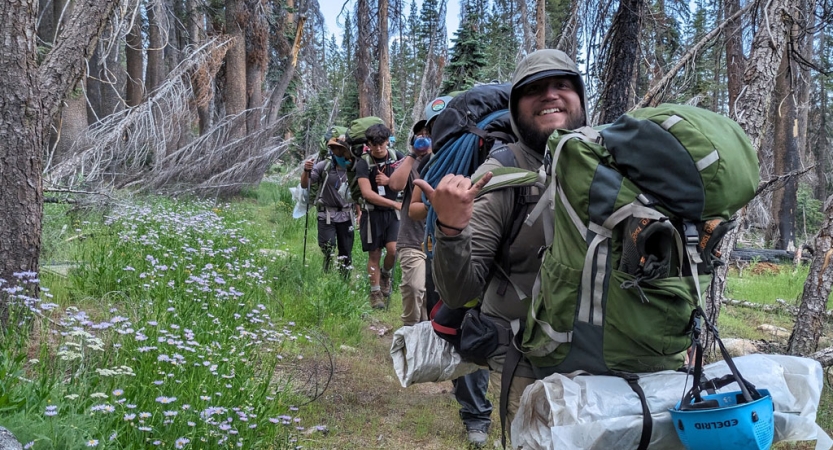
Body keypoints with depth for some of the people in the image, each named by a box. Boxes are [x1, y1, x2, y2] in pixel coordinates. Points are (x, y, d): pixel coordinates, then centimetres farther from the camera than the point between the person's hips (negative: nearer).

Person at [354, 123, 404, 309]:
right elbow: (367, 193, -20)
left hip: (393, 212, 2)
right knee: (374, 254, 4)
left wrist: (389, 181, -17)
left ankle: (385, 273, 21)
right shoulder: (363, 163, -11)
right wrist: (395, 204, -22)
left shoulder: (397, 157, -1)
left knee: (393, 249, -11)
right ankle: (375, 292, 17)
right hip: (372, 213, -2)